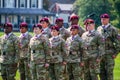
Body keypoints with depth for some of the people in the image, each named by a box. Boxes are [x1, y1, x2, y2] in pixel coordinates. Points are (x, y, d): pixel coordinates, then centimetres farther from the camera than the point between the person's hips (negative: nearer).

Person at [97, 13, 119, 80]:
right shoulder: (98, 29, 11)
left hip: (109, 54, -5)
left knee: (109, 72, -4)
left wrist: (115, 53, -8)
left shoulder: (113, 29, -3)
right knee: (101, 72, 7)